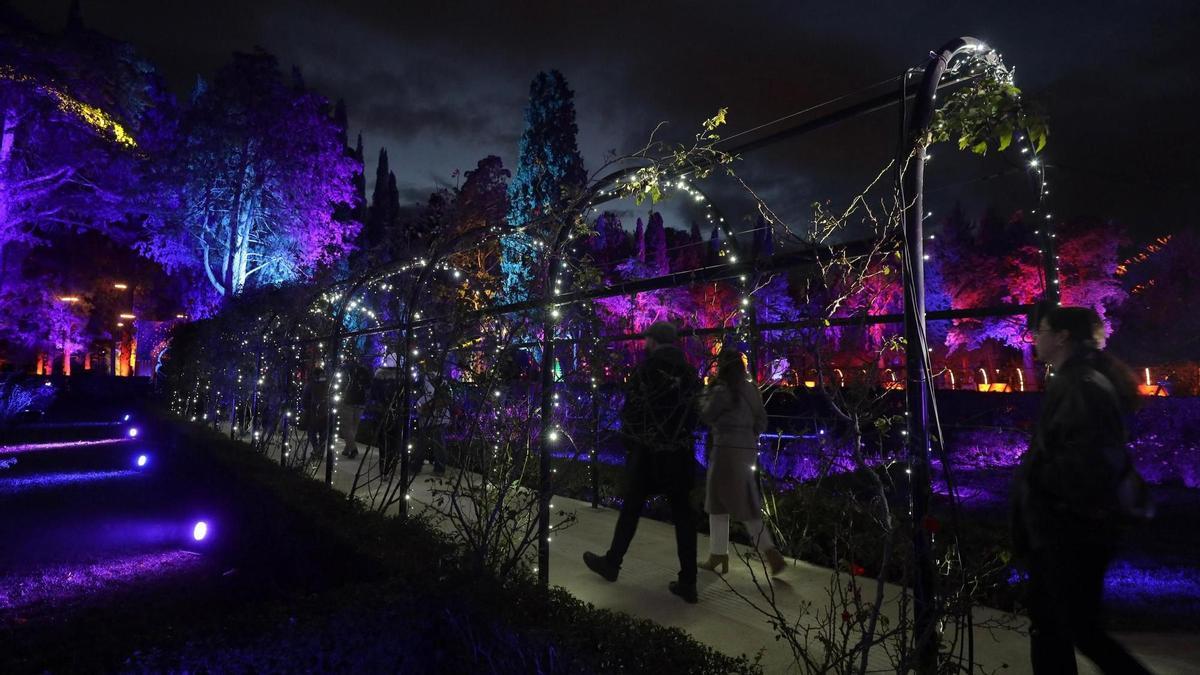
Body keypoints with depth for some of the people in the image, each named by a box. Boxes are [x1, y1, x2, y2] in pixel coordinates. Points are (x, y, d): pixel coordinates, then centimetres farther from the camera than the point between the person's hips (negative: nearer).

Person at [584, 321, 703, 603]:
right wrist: (681, 438, 12)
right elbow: (693, 413, 4)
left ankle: (611, 563, 27)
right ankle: (688, 582, 11)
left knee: (631, 509, 10)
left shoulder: (646, 370, -10)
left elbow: (630, 411, -6)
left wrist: (629, 442, 8)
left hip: (649, 454, -4)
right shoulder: (690, 373, 3)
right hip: (681, 455, 4)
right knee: (683, 514, 7)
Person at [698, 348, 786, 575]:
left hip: (727, 450, -7)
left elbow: (705, 416, -2)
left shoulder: (722, 390, -12)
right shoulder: (751, 389, 10)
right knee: (747, 505, 14)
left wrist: (706, 393, 8)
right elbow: (762, 421, 13)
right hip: (748, 450, 7)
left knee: (718, 503, 6)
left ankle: (718, 555, 15)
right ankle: (770, 552, 7)